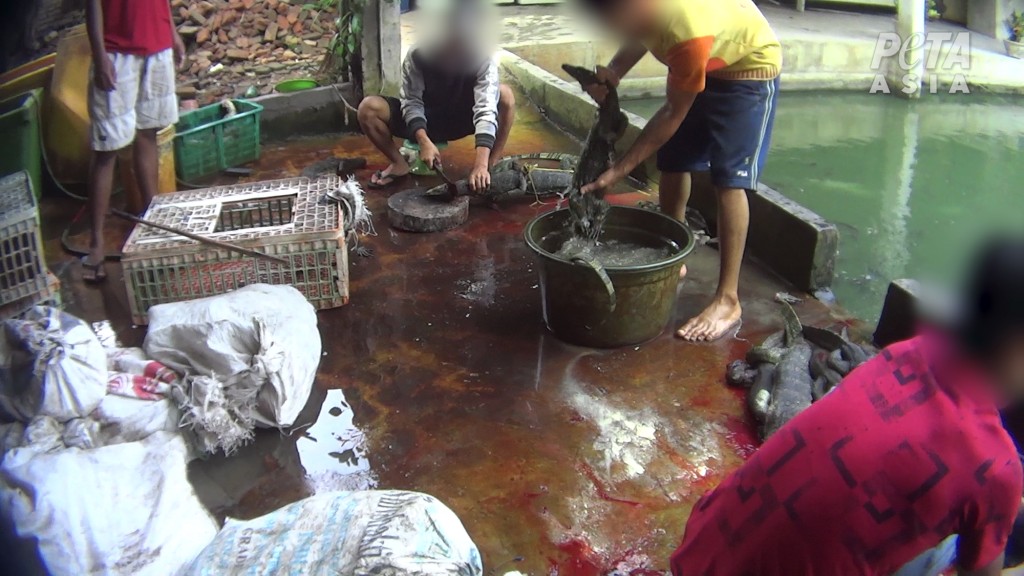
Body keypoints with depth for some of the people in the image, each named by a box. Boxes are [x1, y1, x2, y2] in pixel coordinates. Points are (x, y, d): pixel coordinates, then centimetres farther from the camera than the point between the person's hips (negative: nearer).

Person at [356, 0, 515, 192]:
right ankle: (400, 163, -2)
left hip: (461, 120, 0)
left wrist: (481, 164, -49)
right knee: (368, 108, -25)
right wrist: (423, 141, -41)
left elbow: (486, 109, -36)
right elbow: (411, 102, -21)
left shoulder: (483, 58, -26)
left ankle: (492, 166, -16)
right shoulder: (417, 56, -25)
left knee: (504, 94, -28)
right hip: (423, 120, 1)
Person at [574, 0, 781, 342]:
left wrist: (619, 170, -24)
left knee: (728, 180, -14)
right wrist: (613, 73, -19)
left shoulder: (690, 33, -40)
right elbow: (639, 37, 2)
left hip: (748, 69, -7)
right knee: (672, 162, 6)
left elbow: (674, 114, -28)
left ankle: (728, 301, -11)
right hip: (696, 65, 7)